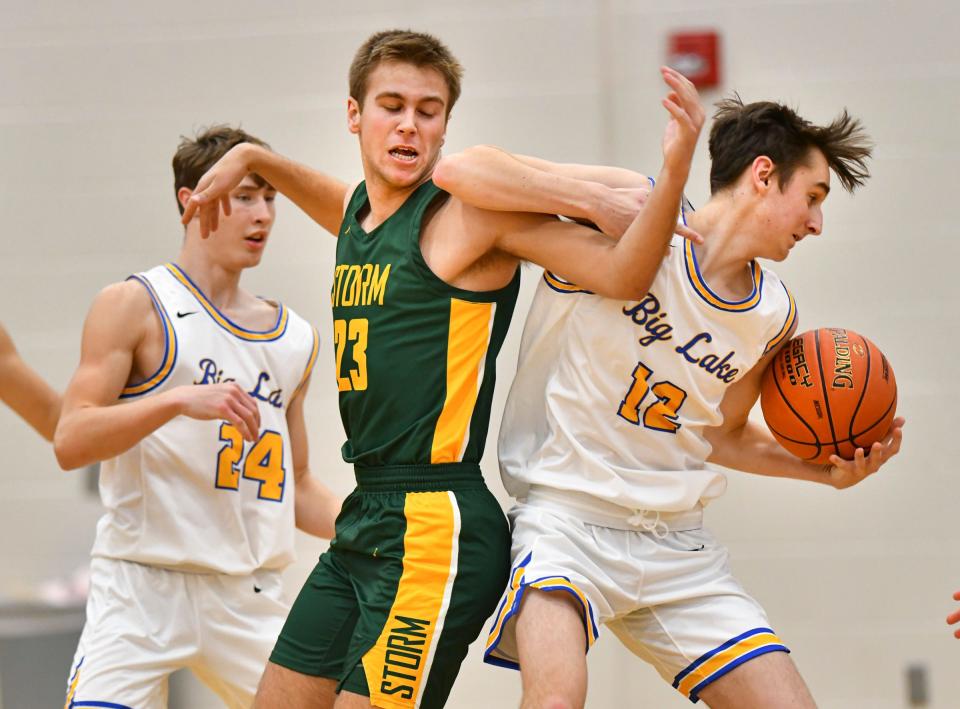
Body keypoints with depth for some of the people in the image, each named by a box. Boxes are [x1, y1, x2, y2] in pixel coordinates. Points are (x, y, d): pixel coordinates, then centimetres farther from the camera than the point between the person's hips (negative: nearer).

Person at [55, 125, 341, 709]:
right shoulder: (135, 305, 0)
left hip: (250, 597, 5)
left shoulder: (294, 338, 16)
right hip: (143, 587, -5)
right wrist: (180, 401, -24)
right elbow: (70, 442, -11)